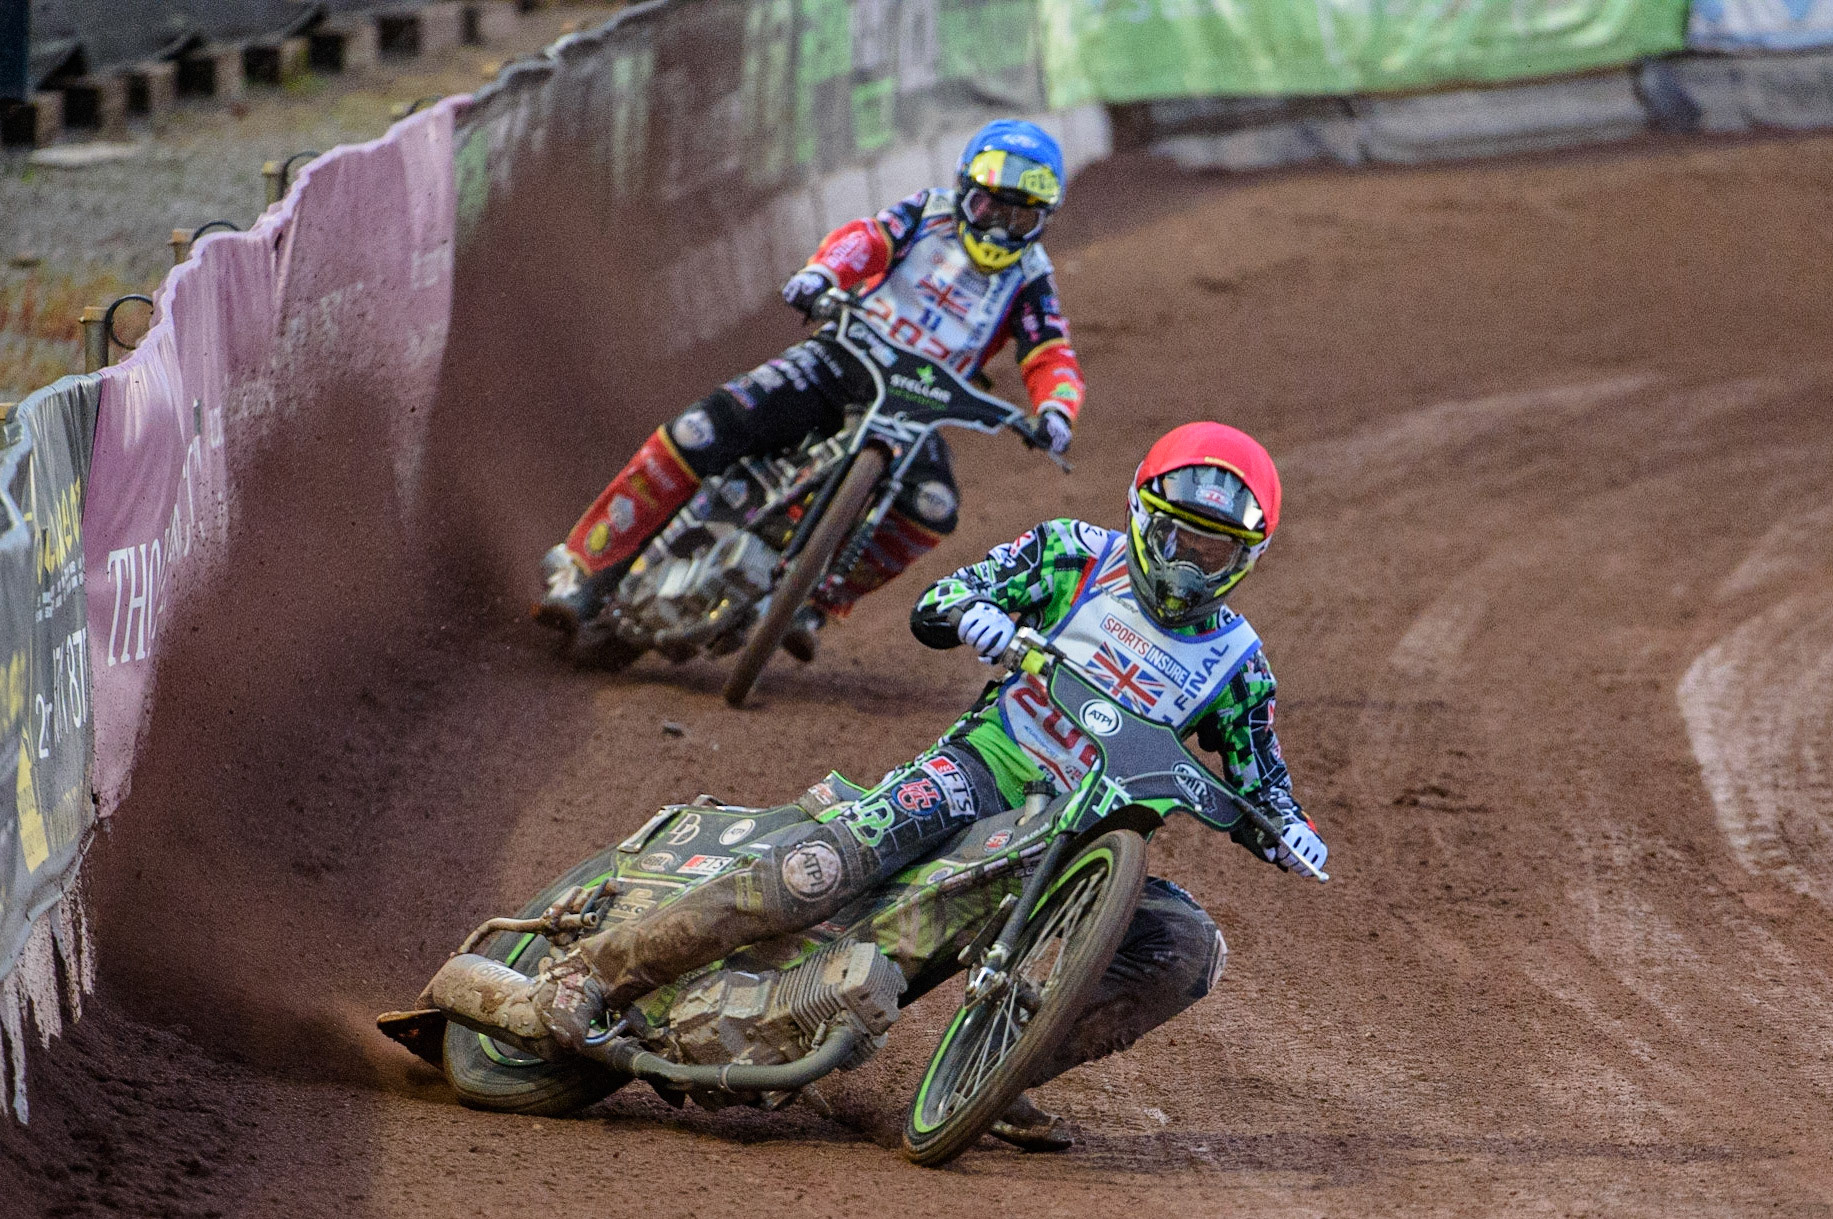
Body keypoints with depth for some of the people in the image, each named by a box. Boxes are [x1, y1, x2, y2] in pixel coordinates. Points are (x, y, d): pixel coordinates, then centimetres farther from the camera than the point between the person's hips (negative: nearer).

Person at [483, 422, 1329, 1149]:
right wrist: (972, 613, -25)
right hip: (981, 768, -4)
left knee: (1190, 950, -19)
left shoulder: (1231, 661, 10)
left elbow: (1259, 790, 15)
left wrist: (1286, 833, -8)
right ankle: (594, 975, -26)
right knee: (824, 865, -30)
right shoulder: (1081, 555, 4)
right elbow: (932, 608, -1)